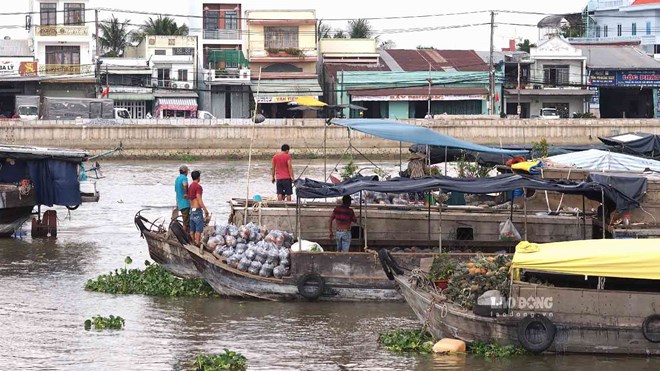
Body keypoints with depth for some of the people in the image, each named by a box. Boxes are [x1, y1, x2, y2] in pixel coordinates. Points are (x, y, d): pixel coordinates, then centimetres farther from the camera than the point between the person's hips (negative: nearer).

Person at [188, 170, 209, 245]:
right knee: (199, 229, -8)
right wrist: (205, 210, -19)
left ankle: (193, 242, 15)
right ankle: (198, 243, -11)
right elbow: (199, 200, -19)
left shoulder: (190, 187, 12)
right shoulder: (198, 186, -14)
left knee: (192, 230, 11)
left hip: (191, 209, 9)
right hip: (197, 209, -9)